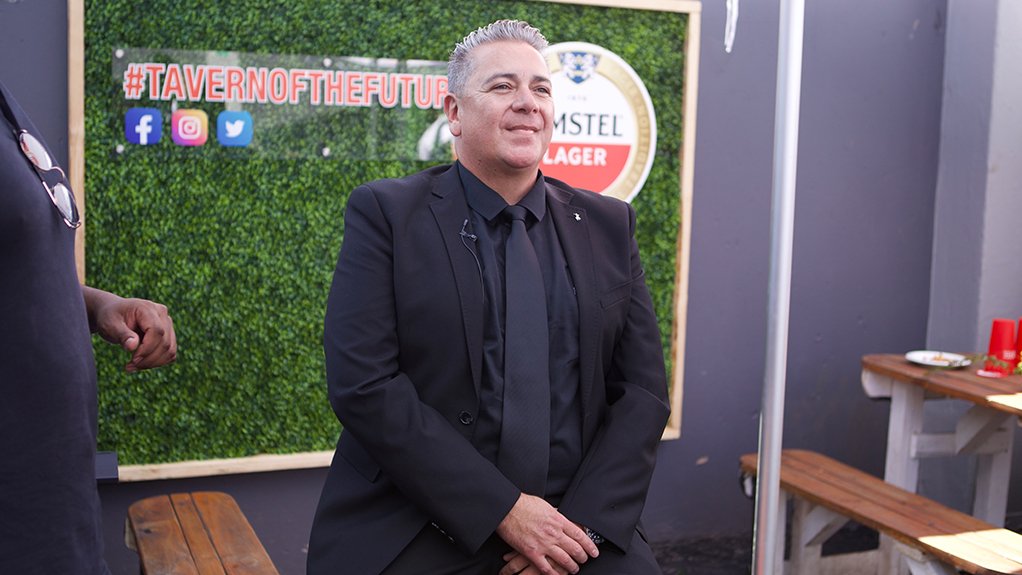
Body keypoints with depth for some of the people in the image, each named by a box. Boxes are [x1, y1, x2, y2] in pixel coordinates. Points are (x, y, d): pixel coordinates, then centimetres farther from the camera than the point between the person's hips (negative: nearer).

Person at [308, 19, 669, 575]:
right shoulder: (384, 213, -2)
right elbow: (362, 382, -10)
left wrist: (580, 526, -8)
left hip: (576, 524, 2)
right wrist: (504, 509, -14)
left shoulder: (609, 225, 8)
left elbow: (642, 389, 6)